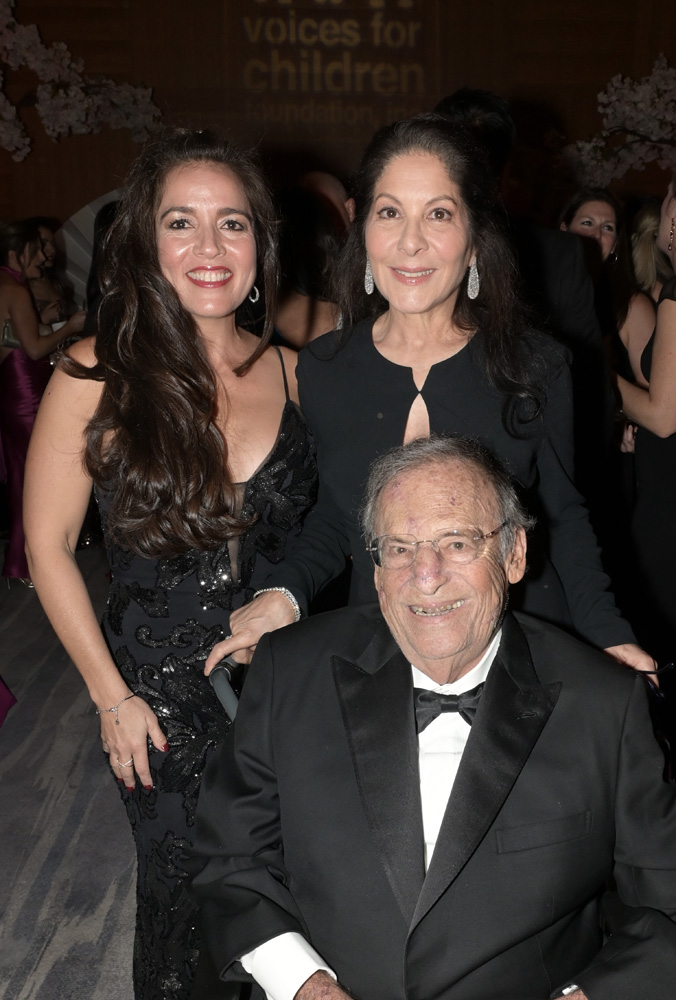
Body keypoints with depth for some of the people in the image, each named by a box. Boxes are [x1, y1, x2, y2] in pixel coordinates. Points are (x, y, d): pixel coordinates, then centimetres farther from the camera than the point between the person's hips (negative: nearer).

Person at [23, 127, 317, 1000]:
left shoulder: (288, 369, -2)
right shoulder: (99, 375, -12)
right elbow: (47, 546, -7)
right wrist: (111, 697, -6)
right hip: (162, 693, -2)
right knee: (182, 899, 16)